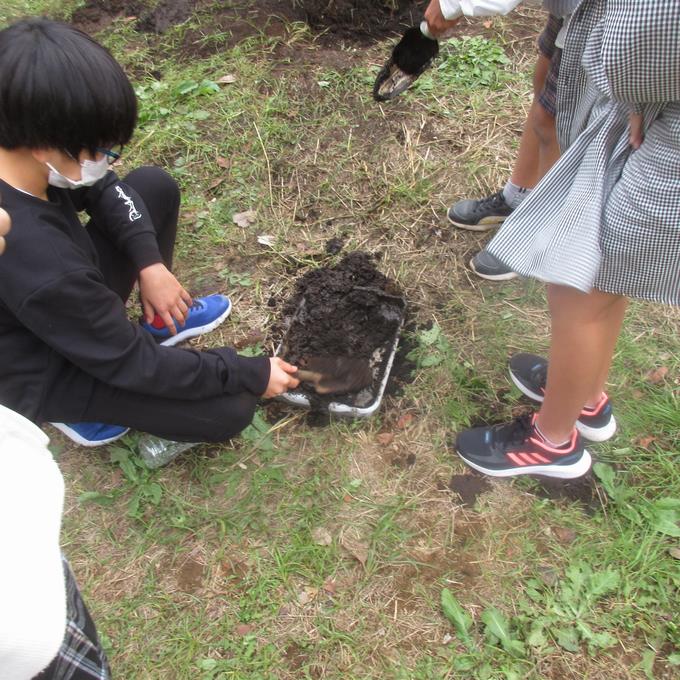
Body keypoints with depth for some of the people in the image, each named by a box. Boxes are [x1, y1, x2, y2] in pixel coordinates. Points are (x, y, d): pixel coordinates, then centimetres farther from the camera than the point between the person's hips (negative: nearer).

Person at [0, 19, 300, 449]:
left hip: (69, 305, 7)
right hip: (45, 370, -7)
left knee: (155, 186, 2)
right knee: (231, 410, -10)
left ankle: (160, 322, 17)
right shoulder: (40, 268, -42)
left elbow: (101, 188, 0)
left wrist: (150, 263, -14)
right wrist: (252, 374, -20)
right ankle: (79, 407, 7)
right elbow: (131, 363, -29)